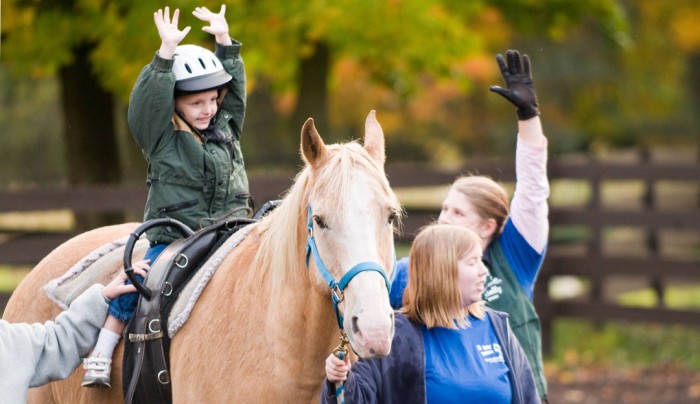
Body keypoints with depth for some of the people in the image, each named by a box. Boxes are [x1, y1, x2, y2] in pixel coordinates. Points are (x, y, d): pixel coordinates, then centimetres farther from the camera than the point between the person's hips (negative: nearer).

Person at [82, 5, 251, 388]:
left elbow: (236, 87, 17)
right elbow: (148, 98, -18)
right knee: (133, 283, -20)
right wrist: (167, 53, -25)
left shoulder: (226, 129, 11)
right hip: (173, 240, -4)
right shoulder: (162, 137, -4)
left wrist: (224, 41, 9)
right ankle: (100, 356, -11)